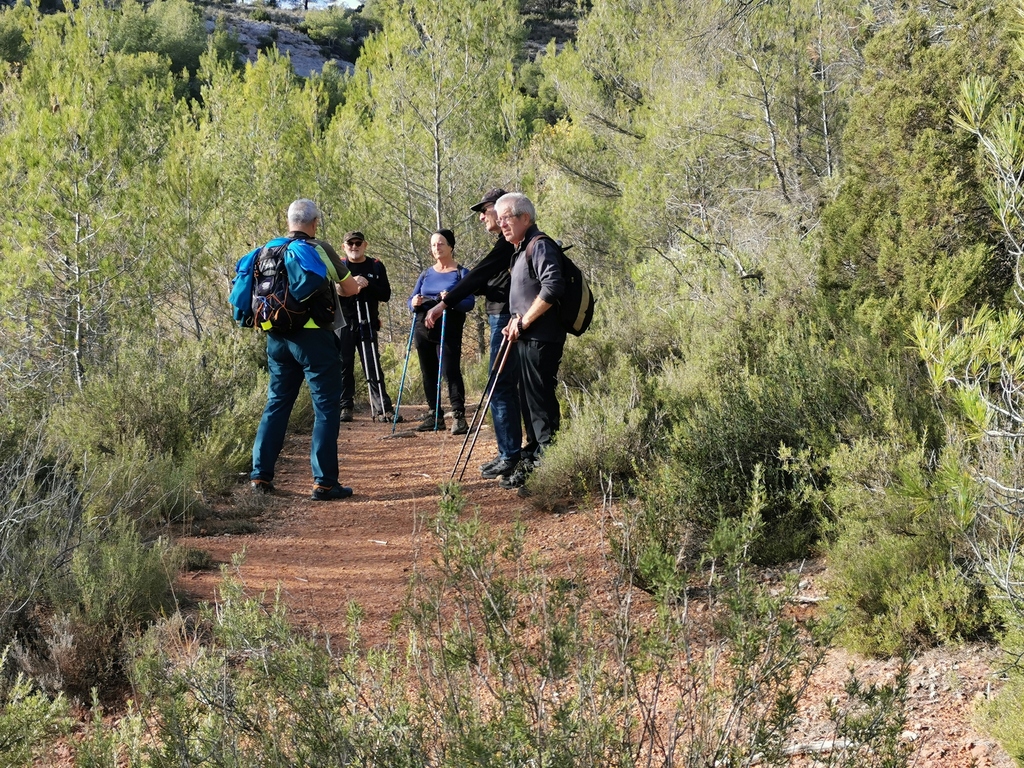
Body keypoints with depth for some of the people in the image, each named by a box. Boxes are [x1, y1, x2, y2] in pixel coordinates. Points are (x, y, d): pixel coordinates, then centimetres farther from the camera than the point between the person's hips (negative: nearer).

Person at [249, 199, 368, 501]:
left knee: (276, 403, 15)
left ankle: (260, 476, 14)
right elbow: (348, 289, 0)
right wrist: (357, 283, 23)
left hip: (277, 337, 6)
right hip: (313, 337, -5)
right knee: (326, 407, 0)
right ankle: (324, 481, -4)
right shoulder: (320, 249, -7)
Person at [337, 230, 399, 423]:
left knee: (373, 366, -2)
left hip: (368, 324, 0)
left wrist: (368, 285, -13)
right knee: (344, 366, -1)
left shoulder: (376, 267, 9)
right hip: (343, 323, 0)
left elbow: (385, 295, 4)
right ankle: (345, 407, 4)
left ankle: (382, 407, -4)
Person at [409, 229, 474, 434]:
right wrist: (414, 303, -11)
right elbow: (411, 299, 14)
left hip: (449, 330, -5)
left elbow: (469, 302, -8)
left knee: (450, 371, -14)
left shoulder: (461, 273, 2)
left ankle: (459, 416, -15)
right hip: (423, 330, 5)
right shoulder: (426, 274, 15)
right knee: (429, 373, 7)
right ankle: (433, 415, 15)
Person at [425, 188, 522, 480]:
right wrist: (454, 294, 4)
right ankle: (510, 453, 18)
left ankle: (510, 456, -7)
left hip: (506, 321, -11)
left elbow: (479, 273, -20)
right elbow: (487, 281, 18)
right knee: (507, 388, 13)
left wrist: (444, 304, -22)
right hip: (502, 320, 11)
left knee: (500, 388, -9)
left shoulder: (509, 242, -14)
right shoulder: (508, 242, 18)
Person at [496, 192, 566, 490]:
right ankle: (532, 458, 24)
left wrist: (523, 321, -20)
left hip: (541, 339, -11)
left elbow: (553, 286, -26)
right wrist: (517, 321, 10)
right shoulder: (521, 250, 19)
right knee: (529, 402, 16)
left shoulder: (539, 245, -13)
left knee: (541, 405, -9)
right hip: (528, 339, 11)